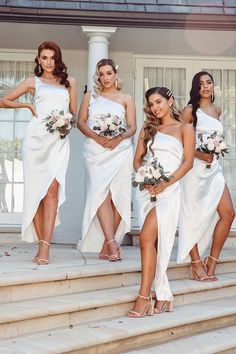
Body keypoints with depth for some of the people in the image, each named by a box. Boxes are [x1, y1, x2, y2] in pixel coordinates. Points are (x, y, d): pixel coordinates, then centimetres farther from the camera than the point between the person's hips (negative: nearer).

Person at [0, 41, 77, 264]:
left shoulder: (69, 82, 18)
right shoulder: (33, 82, 14)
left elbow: (73, 113, 19)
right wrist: (28, 105, 5)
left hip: (59, 139, 0)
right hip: (36, 136, 0)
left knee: (52, 188, -14)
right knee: (36, 189, -3)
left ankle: (45, 246, -19)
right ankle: (42, 244, 4)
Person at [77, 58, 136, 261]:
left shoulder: (126, 99, 16)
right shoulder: (90, 96, 18)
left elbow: (132, 127, 9)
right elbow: (81, 121, 10)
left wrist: (119, 138, -12)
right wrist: (96, 137, -8)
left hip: (120, 151, 0)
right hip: (96, 151, 0)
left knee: (117, 196, -9)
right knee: (101, 193, -18)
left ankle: (106, 246, -3)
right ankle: (112, 244, -22)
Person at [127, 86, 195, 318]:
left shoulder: (184, 129, 9)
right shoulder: (148, 129, 20)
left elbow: (188, 162, -1)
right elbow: (137, 159, 15)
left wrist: (166, 183, -14)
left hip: (168, 190, -5)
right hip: (146, 189, 5)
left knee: (147, 237, -19)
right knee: (153, 242, 2)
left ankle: (144, 296, -16)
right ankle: (164, 296, 10)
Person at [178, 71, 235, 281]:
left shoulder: (217, 110, 15)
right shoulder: (190, 110, -3)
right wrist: (199, 154, -16)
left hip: (214, 167, 6)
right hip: (195, 167, -6)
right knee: (194, 215, -2)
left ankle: (212, 262, 7)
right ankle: (196, 264, 6)